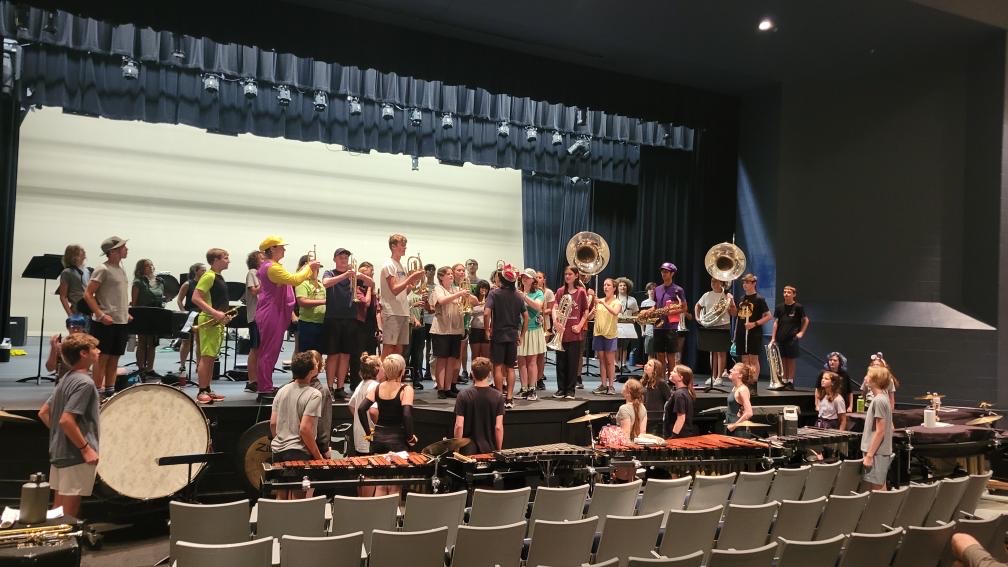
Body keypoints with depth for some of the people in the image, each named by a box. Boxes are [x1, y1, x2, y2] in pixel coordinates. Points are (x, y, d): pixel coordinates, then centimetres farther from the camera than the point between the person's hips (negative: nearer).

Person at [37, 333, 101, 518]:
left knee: (59, 509, 17)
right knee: (69, 514, -2)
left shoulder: (67, 379, 10)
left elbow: (43, 413, 14)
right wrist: (86, 448, -20)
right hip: (76, 456, -9)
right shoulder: (84, 382, -18)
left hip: (59, 453, 9)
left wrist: (58, 434, 16)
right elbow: (66, 420, -26)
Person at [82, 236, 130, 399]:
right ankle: (98, 392, 4)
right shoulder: (103, 270, -10)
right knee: (102, 357, -2)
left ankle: (110, 391, 16)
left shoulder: (121, 269, 14)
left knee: (114, 358, 10)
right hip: (105, 322, -8)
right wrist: (101, 315, -20)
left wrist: (126, 314, 13)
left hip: (121, 322, 8)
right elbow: (88, 294, -13)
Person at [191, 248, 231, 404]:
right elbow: (196, 298, -20)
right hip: (210, 321, -9)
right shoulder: (209, 276, -13)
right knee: (206, 356, -7)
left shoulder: (219, 277, 15)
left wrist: (224, 315, 14)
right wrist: (215, 313, -24)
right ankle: (202, 392, -3)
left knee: (211, 357, 12)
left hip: (218, 322, 9)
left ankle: (208, 390, 18)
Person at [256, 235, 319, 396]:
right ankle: (265, 390, -4)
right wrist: (308, 267, -8)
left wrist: (308, 269, 12)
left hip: (273, 314, 11)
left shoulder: (269, 266, 18)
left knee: (269, 352, 13)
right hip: (271, 315, -11)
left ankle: (266, 388, 18)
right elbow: (294, 280, -22)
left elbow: (290, 279, 20)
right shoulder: (272, 267, -17)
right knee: (269, 353, -7)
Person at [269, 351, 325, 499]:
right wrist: (318, 456, -11)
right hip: (299, 453, -6)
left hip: (278, 451, 6)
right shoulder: (314, 395, -14)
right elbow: (305, 429, -20)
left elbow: (273, 423, 7)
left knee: (281, 498, 16)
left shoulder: (282, 391, 6)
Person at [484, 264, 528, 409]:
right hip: (513, 335, 3)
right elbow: (526, 317, 4)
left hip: (498, 334, -3)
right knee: (510, 368, 10)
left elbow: (486, 313, -20)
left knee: (498, 367, 3)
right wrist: (521, 335, 12)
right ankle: (509, 399, 8)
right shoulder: (519, 296, 3)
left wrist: (487, 330, -6)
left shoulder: (494, 293, -9)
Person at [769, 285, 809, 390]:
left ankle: (790, 382, 9)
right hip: (781, 338, 3)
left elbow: (806, 320, 6)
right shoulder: (779, 307, 5)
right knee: (783, 360, 7)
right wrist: (773, 338, 2)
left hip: (792, 338, -3)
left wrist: (801, 332, -4)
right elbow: (775, 322, 6)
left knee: (791, 360, 2)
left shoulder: (798, 307, -4)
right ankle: (784, 382, 14)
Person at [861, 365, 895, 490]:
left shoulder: (879, 400, -18)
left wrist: (869, 455, -18)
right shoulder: (882, 398, 11)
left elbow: (880, 431, -20)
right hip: (881, 452, 9)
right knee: (880, 489, 14)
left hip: (877, 454, -9)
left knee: (877, 489, -5)